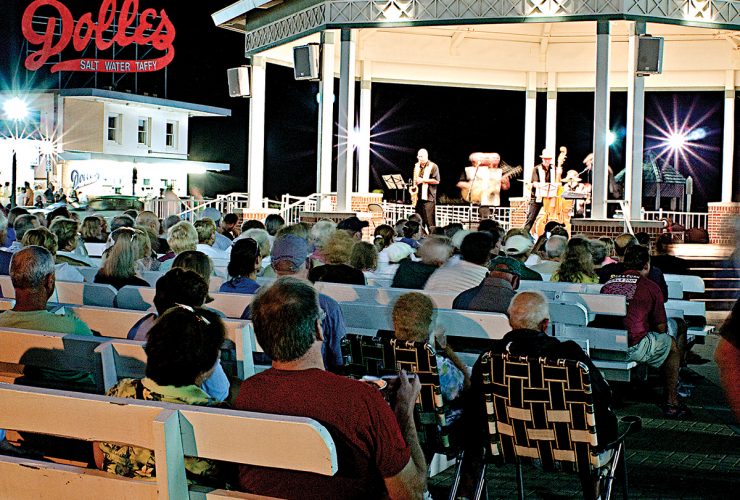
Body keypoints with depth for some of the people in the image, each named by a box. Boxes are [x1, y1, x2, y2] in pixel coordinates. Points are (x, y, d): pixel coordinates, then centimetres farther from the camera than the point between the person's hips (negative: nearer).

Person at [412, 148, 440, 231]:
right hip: (418, 197, 7)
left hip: (429, 197, -7)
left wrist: (423, 180, -14)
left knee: (429, 220, -11)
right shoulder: (417, 166, 17)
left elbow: (436, 181, -9)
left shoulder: (433, 166, -3)